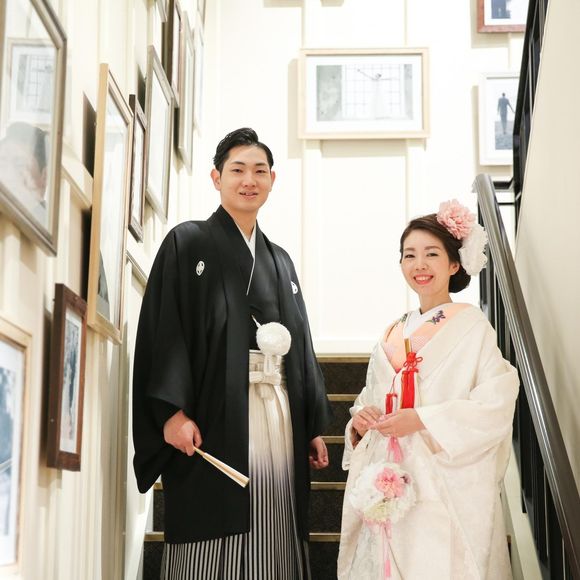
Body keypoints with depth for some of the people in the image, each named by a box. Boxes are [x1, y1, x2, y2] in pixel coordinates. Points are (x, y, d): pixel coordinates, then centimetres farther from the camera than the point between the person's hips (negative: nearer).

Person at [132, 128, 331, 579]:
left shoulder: (280, 261, 21)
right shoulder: (188, 243, 4)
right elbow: (164, 329, -6)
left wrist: (314, 426, 14)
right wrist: (173, 411, -17)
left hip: (279, 417, 5)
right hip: (215, 417, -5)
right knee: (213, 543, -6)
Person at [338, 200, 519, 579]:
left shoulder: (472, 326, -5)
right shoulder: (394, 334, 13)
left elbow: (497, 404, -15)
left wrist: (422, 419, -20)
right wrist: (361, 417, -3)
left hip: (444, 488, -5)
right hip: (388, 486, 5)